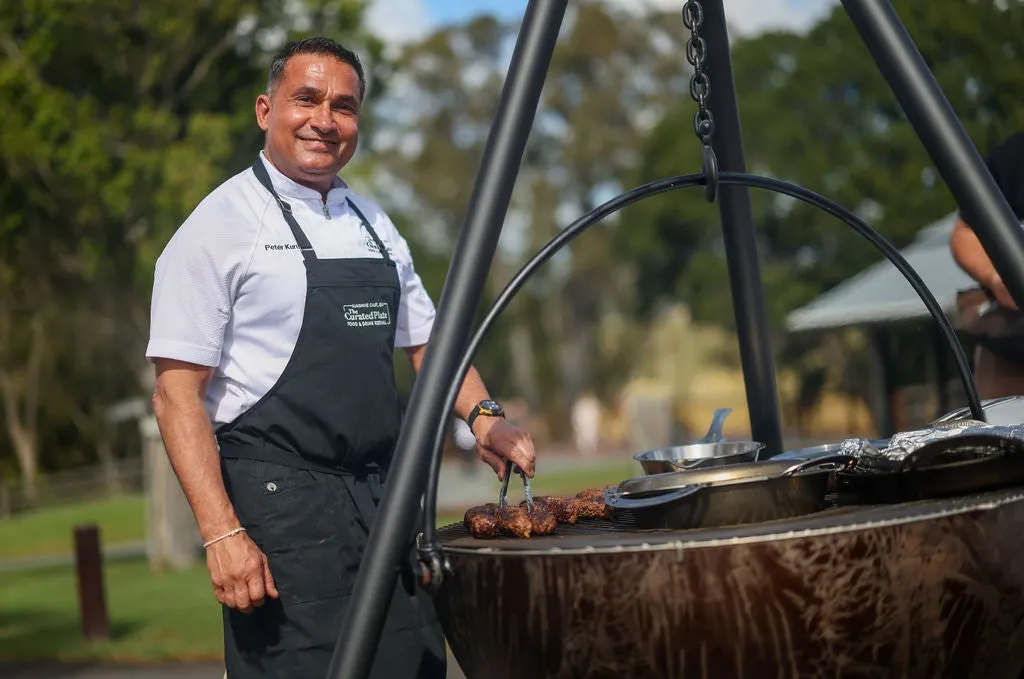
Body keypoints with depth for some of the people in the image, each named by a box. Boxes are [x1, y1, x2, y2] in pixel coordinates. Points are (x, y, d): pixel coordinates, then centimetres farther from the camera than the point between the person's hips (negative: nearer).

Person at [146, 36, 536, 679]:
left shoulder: (373, 223, 14)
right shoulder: (221, 224, -6)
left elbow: (426, 338, 23)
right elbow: (177, 393, -10)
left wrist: (482, 413, 3)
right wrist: (221, 532, -19)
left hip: (386, 499, 6)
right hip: (278, 504, -6)